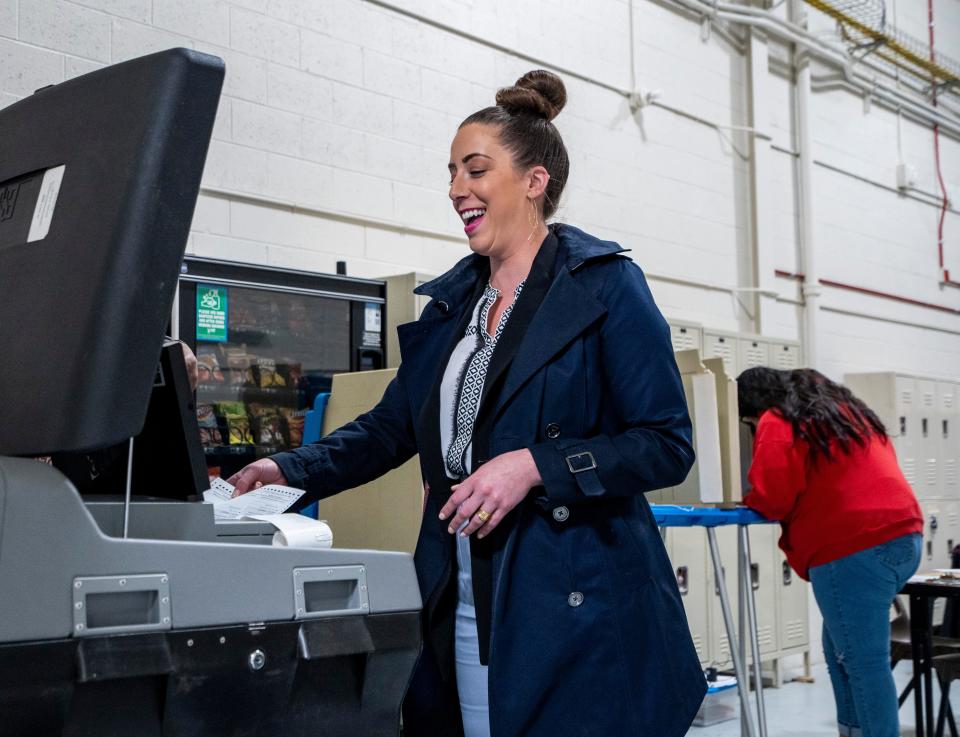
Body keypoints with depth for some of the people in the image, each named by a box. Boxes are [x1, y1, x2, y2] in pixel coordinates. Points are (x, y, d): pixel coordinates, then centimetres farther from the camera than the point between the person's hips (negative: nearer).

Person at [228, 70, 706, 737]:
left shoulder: (604, 286, -4)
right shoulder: (451, 301, 14)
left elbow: (667, 445, -9)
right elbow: (392, 428, 19)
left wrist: (534, 465, -20)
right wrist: (292, 471, 3)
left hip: (575, 614, -5)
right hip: (459, 612, 6)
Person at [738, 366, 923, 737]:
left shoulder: (778, 423, -2)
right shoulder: (842, 407, 24)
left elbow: (772, 498, -8)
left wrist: (748, 497, 11)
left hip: (854, 551, -9)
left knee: (863, 661, -5)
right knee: (842, 649, 18)